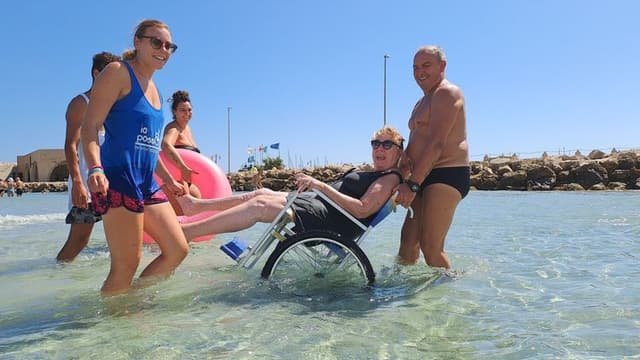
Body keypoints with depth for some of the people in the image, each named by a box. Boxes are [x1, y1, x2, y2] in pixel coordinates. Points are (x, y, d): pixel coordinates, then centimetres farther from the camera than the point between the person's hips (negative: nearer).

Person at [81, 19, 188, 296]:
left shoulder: (153, 88, 22)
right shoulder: (118, 73, -2)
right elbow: (89, 127, -12)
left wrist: (169, 180, 29)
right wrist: (95, 168, -29)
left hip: (148, 185, 9)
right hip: (118, 182, -9)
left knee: (178, 251, 7)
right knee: (126, 265, -8)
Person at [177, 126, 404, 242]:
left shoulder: (391, 179, -6)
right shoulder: (372, 175, 24)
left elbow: (361, 210, -21)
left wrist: (322, 186, -24)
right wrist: (313, 184, 15)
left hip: (325, 219, -9)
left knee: (260, 205, -19)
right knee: (262, 194, 5)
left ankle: (182, 232, -17)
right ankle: (197, 206, 14)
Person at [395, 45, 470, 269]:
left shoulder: (446, 93, -8)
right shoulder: (423, 102, 25)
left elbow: (436, 144, -19)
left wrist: (412, 183, -23)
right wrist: (404, 161, 2)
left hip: (447, 174, -10)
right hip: (426, 177, 10)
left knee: (430, 246, -12)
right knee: (408, 239, 10)